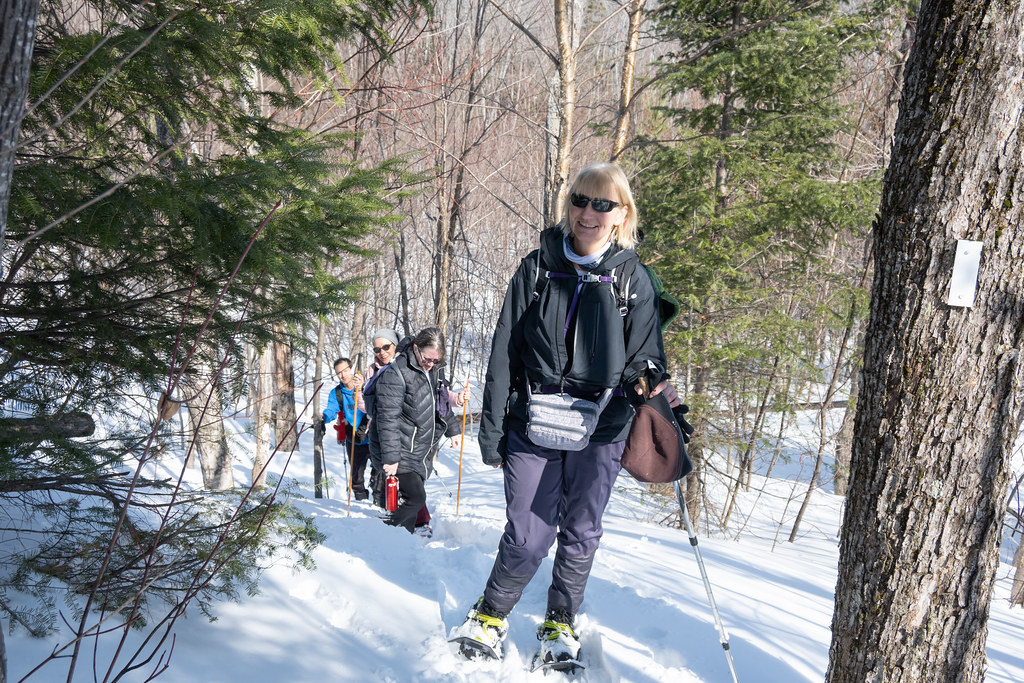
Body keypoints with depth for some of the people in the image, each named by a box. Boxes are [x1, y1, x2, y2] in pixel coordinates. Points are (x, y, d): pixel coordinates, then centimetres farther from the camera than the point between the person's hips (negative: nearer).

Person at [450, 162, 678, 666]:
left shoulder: (633, 279, 2)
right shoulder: (537, 269, 2)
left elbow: (642, 354, 6)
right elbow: (504, 353, 3)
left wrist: (650, 382, -18)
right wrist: (492, 429, 1)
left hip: (600, 430, 1)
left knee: (580, 534, 11)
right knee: (527, 536, -1)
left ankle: (560, 627, 32)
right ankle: (490, 617, 25)